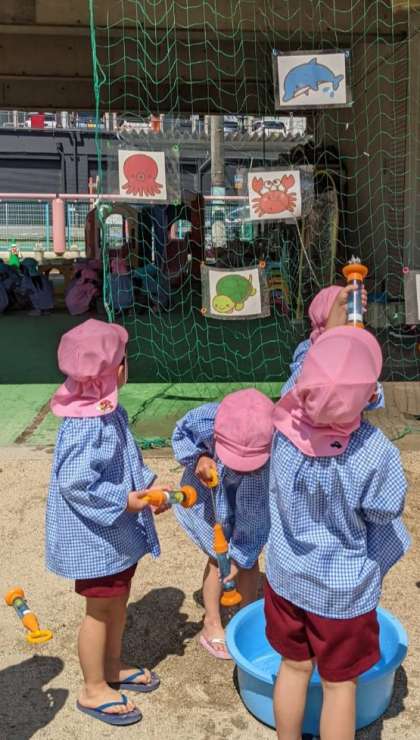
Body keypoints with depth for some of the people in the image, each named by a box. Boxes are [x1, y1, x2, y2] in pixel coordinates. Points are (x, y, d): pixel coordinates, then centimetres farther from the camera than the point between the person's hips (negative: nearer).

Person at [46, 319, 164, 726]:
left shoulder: (108, 410, 1)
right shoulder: (85, 425, -29)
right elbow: (74, 483, -29)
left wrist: (145, 485, -2)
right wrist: (124, 501, -24)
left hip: (117, 530, 9)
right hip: (96, 535, -9)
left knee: (118, 600, 23)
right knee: (101, 608, 8)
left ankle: (112, 668, 44)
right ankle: (94, 689, 29)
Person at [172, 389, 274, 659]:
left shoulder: (271, 453, -40)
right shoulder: (205, 420, -40)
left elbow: (255, 511, -28)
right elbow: (180, 434, -13)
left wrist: (241, 555, -21)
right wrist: (198, 458, -32)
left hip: (247, 498, 1)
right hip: (206, 493, 0)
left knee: (249, 557, 6)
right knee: (218, 556, 1)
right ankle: (212, 625, 20)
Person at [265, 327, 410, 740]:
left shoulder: (283, 428, -22)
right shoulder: (375, 455, -31)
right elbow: (385, 520, -15)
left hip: (286, 576, 4)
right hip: (343, 589, -3)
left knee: (294, 667, 25)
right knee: (339, 684, 19)